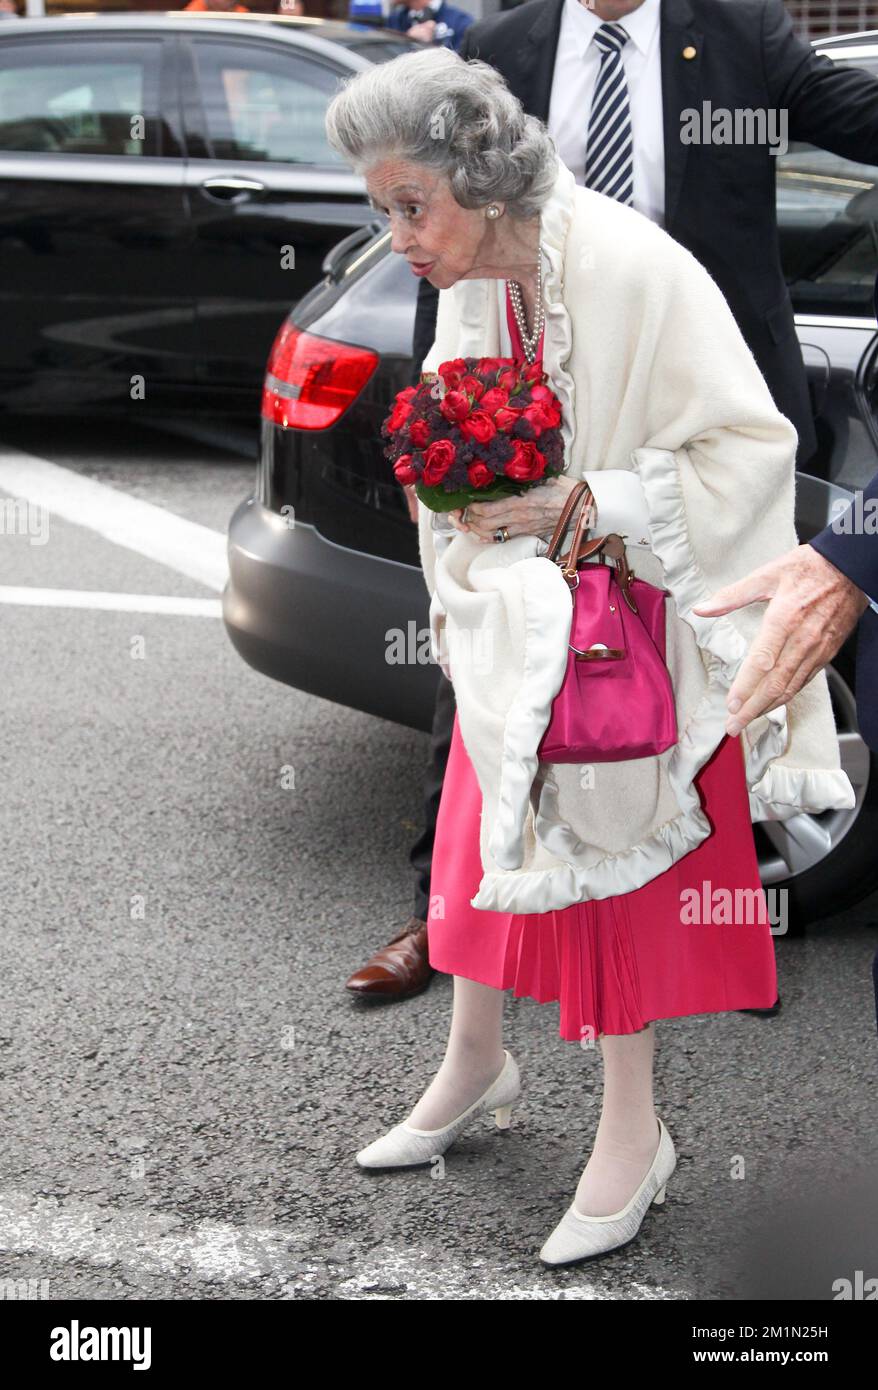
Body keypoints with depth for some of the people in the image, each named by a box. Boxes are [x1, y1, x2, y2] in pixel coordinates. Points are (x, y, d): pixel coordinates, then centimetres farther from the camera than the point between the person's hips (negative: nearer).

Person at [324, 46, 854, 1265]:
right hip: (515, 625, 6)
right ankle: (475, 1067, 36)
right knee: (489, 832, 14)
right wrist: (459, 577, 1)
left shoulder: (635, 271, -25)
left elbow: (753, 444, -22)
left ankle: (633, 1136, 18)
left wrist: (584, 506, -26)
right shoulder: (472, 284, -3)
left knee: (616, 857, 2)